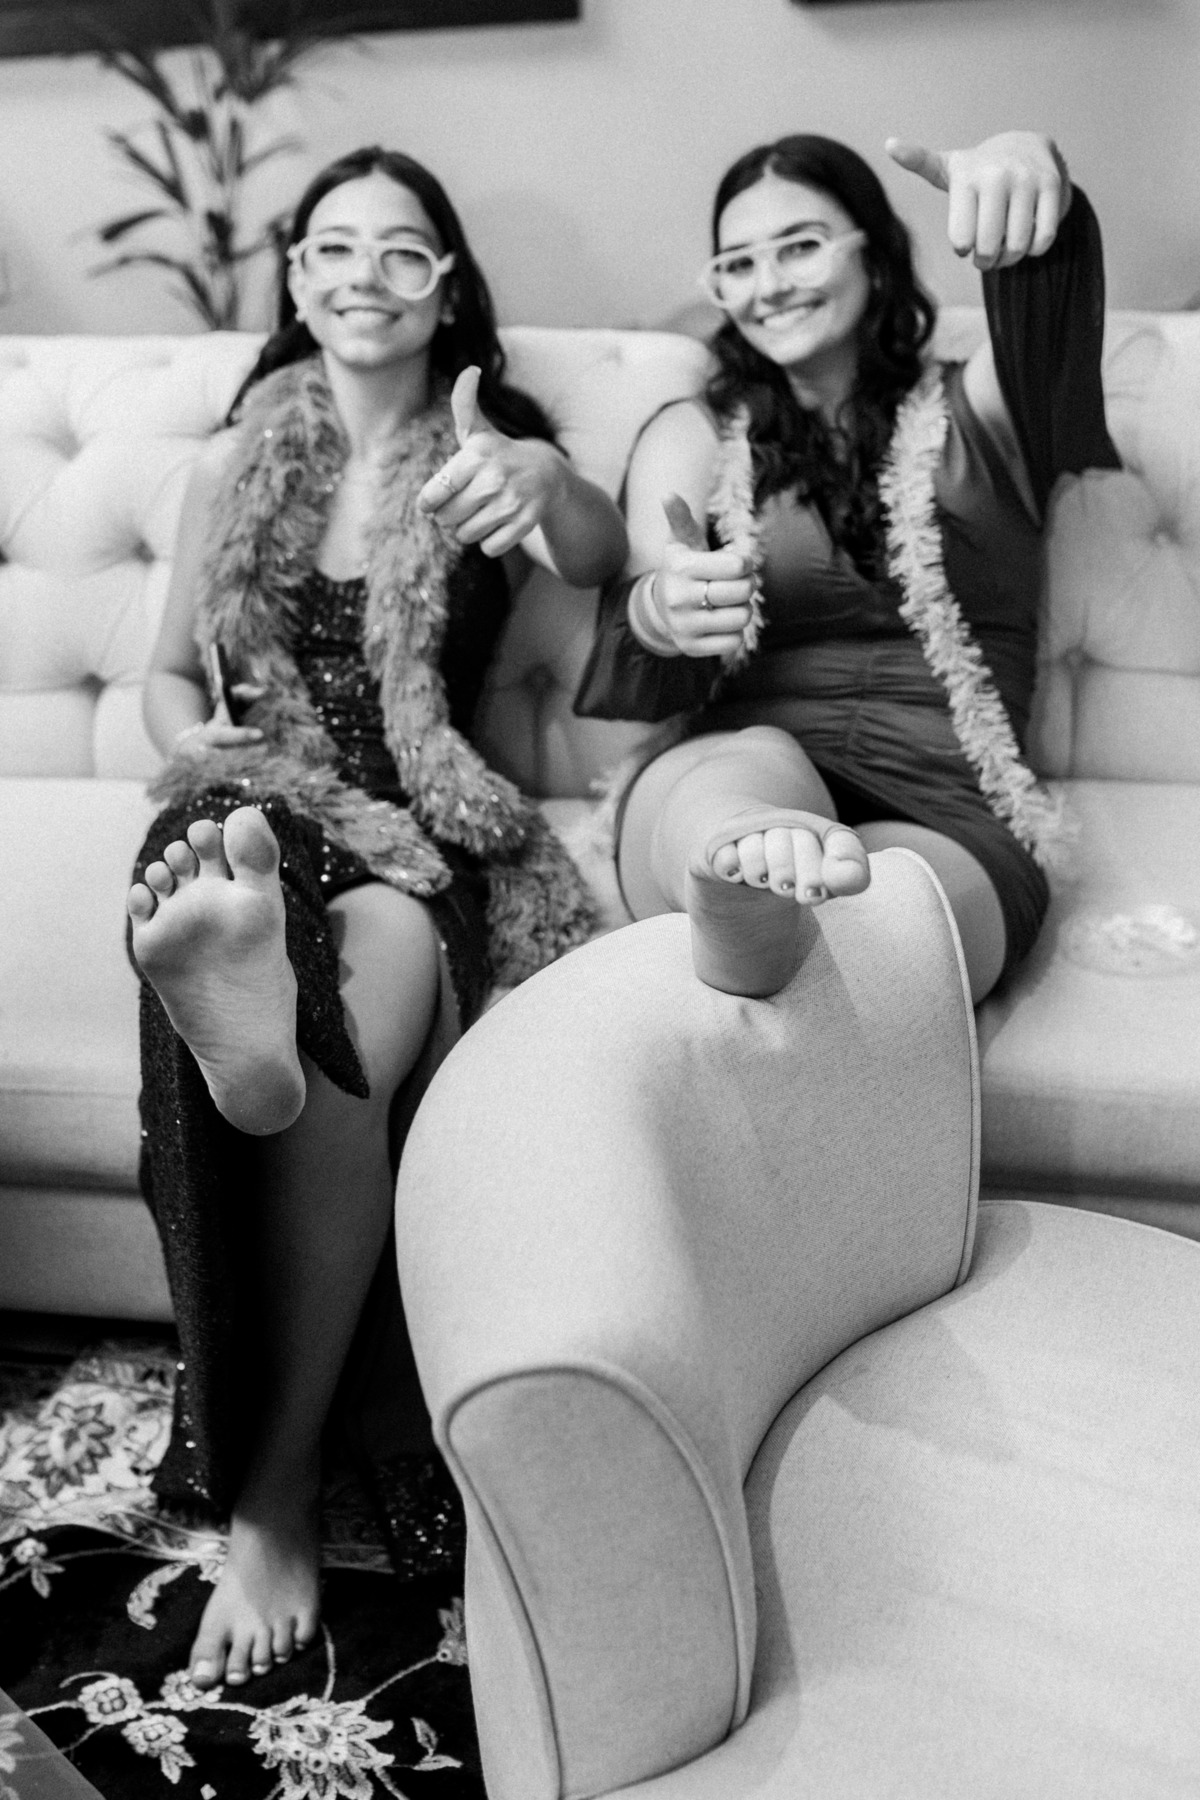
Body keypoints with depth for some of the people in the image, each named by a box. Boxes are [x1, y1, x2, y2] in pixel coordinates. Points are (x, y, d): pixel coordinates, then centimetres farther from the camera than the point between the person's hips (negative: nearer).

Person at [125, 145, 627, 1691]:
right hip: (262, 810, 2)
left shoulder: (484, 451, 11)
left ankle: (272, 1482, -35)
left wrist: (545, 482, -35)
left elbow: (599, 557, -11)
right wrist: (189, 738, -5)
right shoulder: (237, 465, 17)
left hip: (429, 822, -2)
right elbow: (169, 673, 20)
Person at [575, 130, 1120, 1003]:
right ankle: (745, 879, -68)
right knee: (759, 761, -38)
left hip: (946, 819, 2)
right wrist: (660, 617, -24)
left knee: (871, 913, -35)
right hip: (728, 769, -1)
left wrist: (1032, 166, -31)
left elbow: (1054, 314, -6)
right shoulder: (692, 433, 20)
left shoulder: (978, 412, 19)